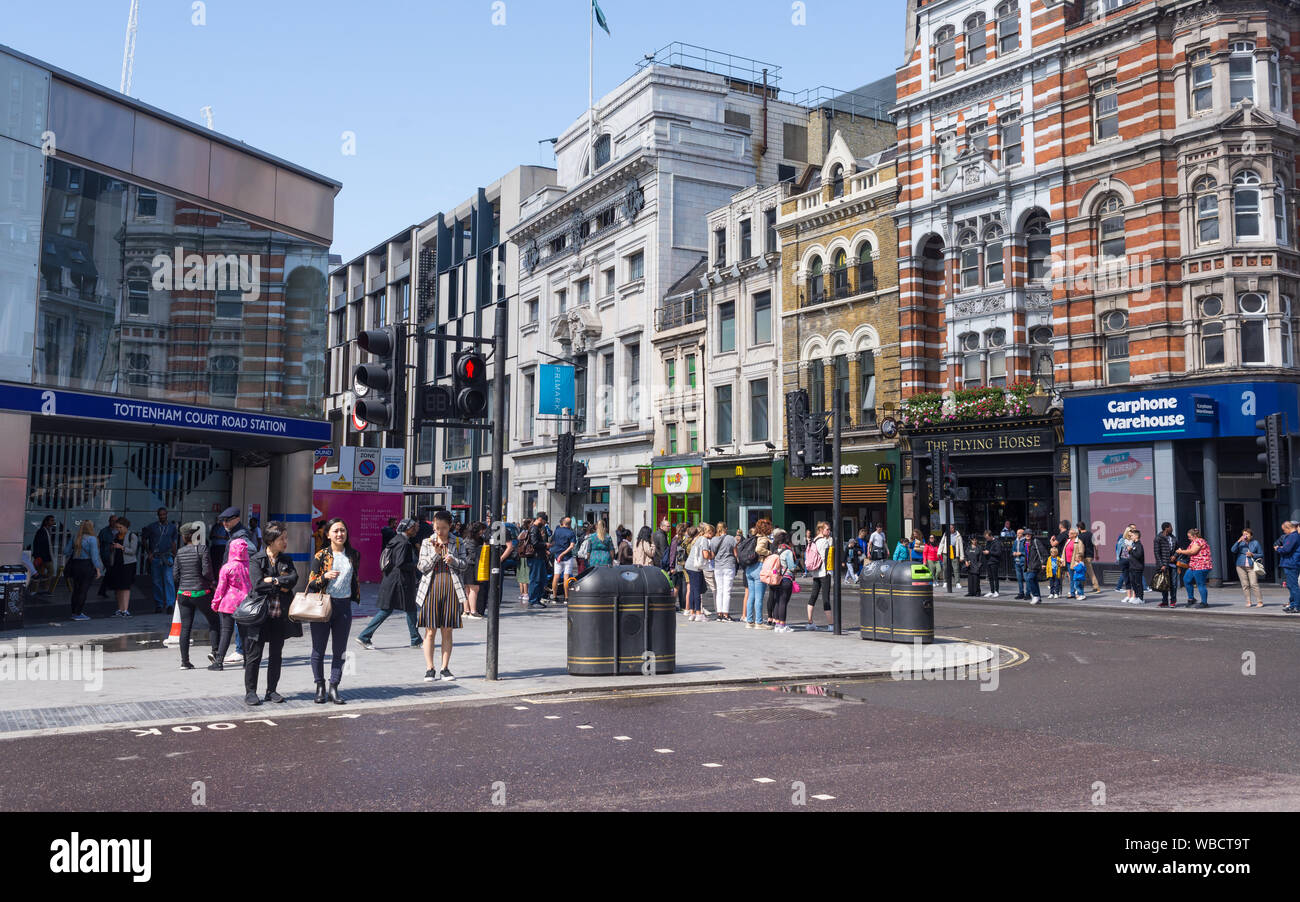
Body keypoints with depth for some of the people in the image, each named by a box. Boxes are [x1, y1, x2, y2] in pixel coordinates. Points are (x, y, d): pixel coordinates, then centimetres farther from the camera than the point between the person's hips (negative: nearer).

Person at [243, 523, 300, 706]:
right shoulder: (256, 560, -4)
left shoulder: (286, 560, 11)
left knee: (276, 655, 10)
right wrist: (281, 586, -11)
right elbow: (257, 584, -17)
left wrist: (273, 580, -15)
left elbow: (294, 578, -6)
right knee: (254, 655, 1)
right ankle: (250, 692, 10)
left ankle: (272, 691, 19)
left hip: (280, 615, 5)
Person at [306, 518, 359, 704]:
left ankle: (333, 689, 12)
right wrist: (325, 577, -19)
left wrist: (356, 597, 17)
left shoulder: (353, 555, 8)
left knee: (339, 650, 4)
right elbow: (311, 583, -2)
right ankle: (320, 687, 17)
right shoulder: (321, 556, -2)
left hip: (344, 606, 3)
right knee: (319, 649, 4)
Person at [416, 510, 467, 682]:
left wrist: (453, 561, -13)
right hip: (431, 588, 0)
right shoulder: (427, 543, 7)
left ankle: (445, 668, 11)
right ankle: (430, 669, 7)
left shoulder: (457, 543, 7)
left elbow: (464, 566, 6)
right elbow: (422, 567, 1)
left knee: (447, 631, 4)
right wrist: (435, 553, -13)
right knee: (430, 631, 0)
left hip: (450, 589, 1)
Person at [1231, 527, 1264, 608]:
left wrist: (1252, 555, -8)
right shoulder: (1240, 543, 9)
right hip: (1241, 566, 2)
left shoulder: (1255, 543, 5)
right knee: (1245, 585, 2)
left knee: (1254, 584, -12)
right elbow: (1233, 550, -7)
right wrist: (1238, 541, -14)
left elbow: (1261, 555, 10)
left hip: (1251, 567, -2)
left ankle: (1260, 602, -6)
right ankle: (1248, 602, 9)